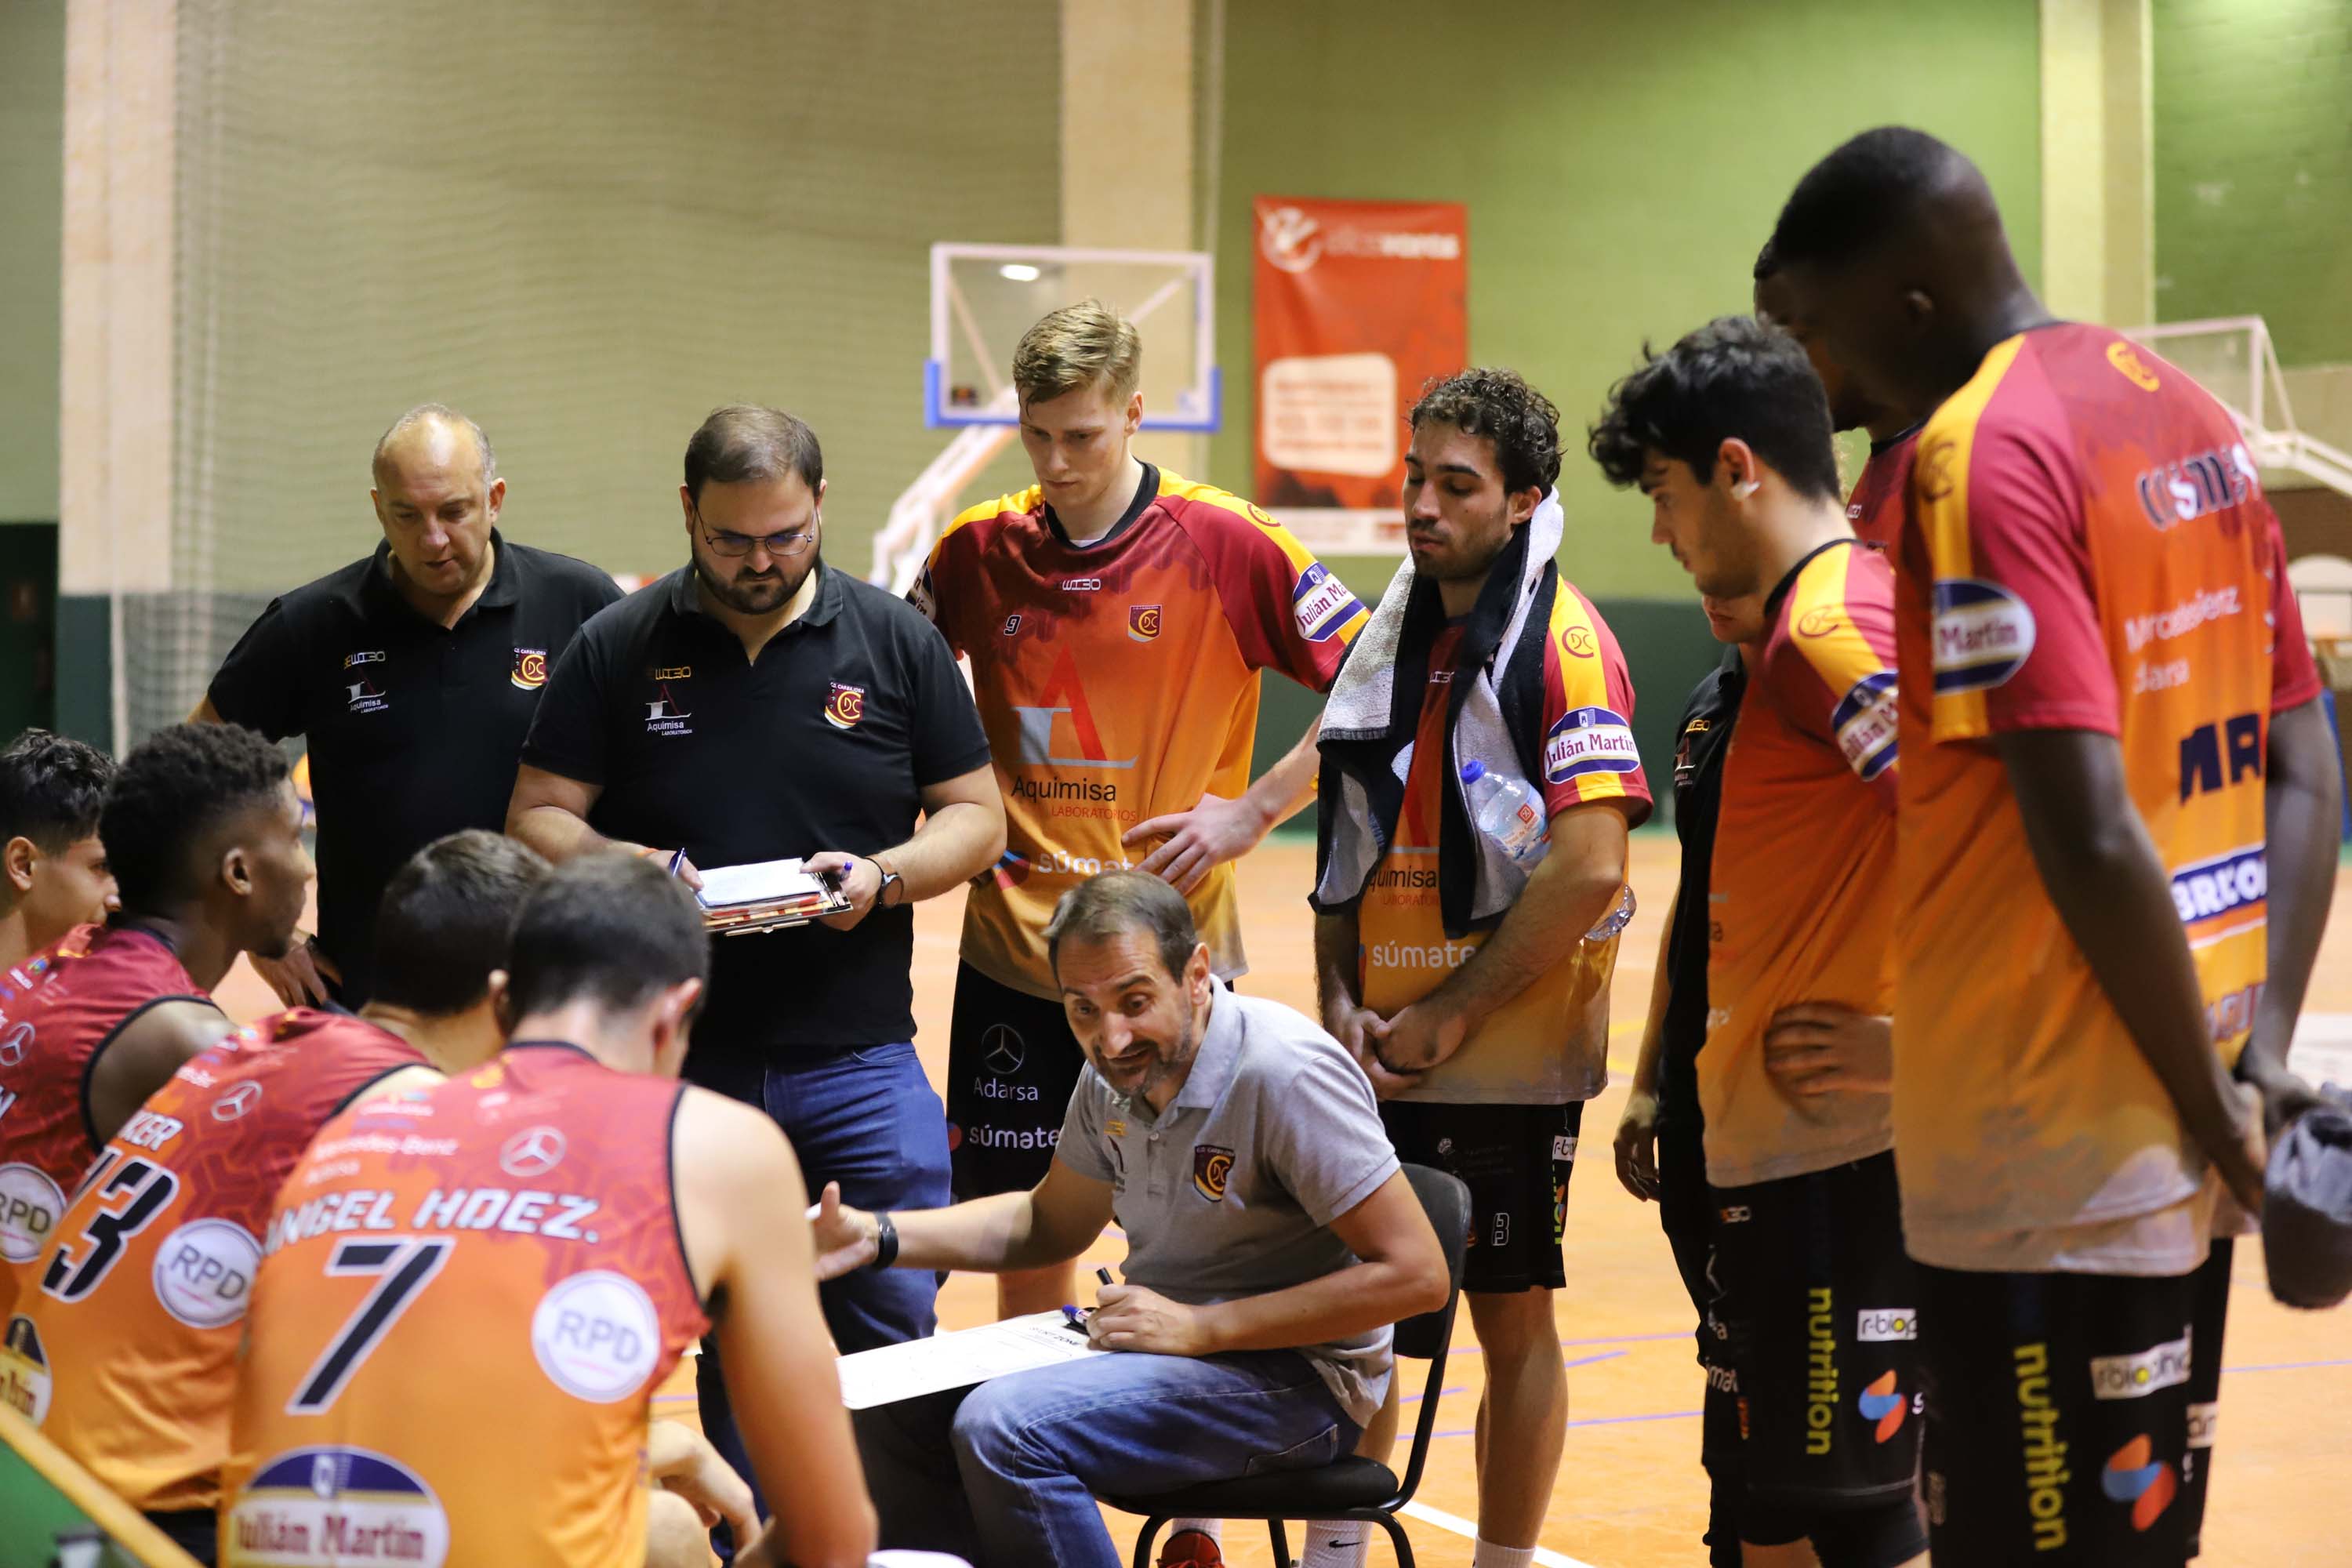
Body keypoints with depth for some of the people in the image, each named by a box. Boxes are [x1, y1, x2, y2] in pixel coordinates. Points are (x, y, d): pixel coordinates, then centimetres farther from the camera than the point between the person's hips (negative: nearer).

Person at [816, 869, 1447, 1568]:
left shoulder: (1287, 1073, -22)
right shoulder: (1114, 1070, 2)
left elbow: (1415, 1275, -23)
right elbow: (1049, 1223, 20)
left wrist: (1201, 1327, -22)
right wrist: (876, 1236, 6)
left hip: (1294, 1378, -8)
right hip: (1160, 1346, 8)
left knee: (1001, 1429, -26)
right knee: (894, 1414, -3)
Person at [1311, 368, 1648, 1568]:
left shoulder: (1562, 641, -11)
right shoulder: (1388, 637, 10)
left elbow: (1588, 867, -19)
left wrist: (1447, 1019, -16)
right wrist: (1340, 1000, 1)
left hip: (1507, 1061, -6)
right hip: (1379, 1053, 6)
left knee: (1512, 1318, 5)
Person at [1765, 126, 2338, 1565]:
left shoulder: (1981, 451, -15)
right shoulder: (2188, 414, 11)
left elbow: (2092, 839, -22)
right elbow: (2302, 773, 12)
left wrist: (2211, 1106, -12)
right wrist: (2262, 1058, 5)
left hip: (2049, 1160, -9)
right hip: (2178, 1145, 9)